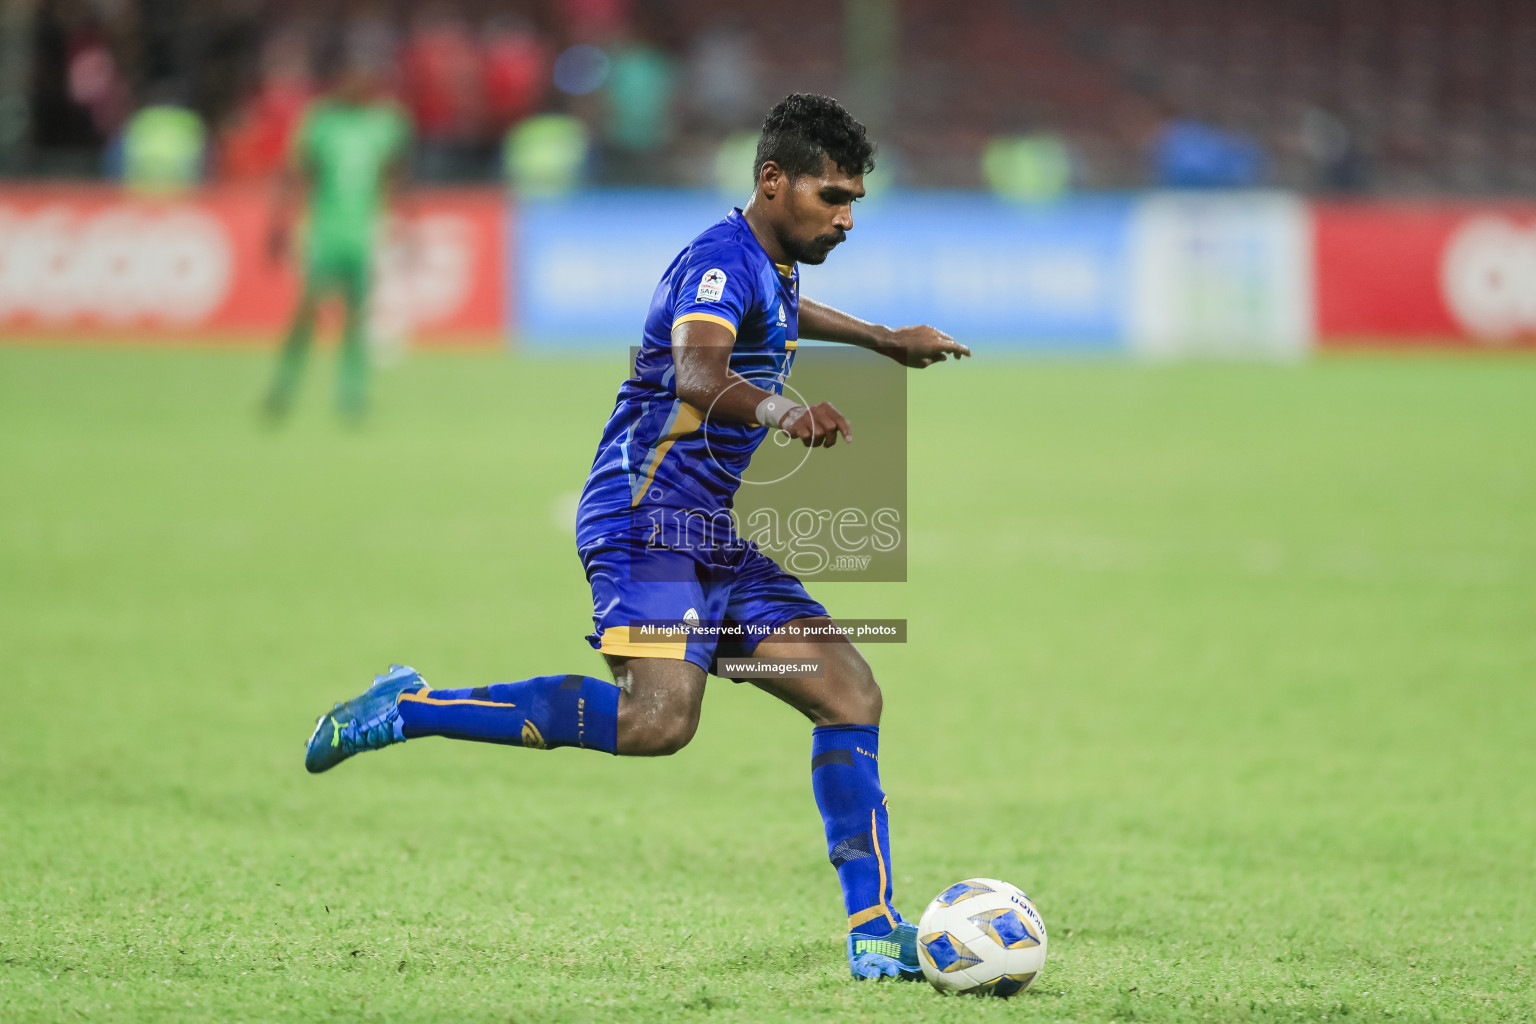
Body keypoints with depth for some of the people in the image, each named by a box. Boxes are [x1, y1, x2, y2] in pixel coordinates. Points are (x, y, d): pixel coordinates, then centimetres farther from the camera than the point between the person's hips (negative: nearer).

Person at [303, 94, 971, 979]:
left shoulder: (769, 268, 17)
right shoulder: (723, 260, -14)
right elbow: (697, 375, -36)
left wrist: (881, 339, 52)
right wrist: (776, 411, -55)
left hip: (719, 542, 10)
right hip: (650, 519, -10)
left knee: (852, 696, 0)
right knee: (657, 721, -29)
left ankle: (874, 931, 3)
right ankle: (406, 710, -15)